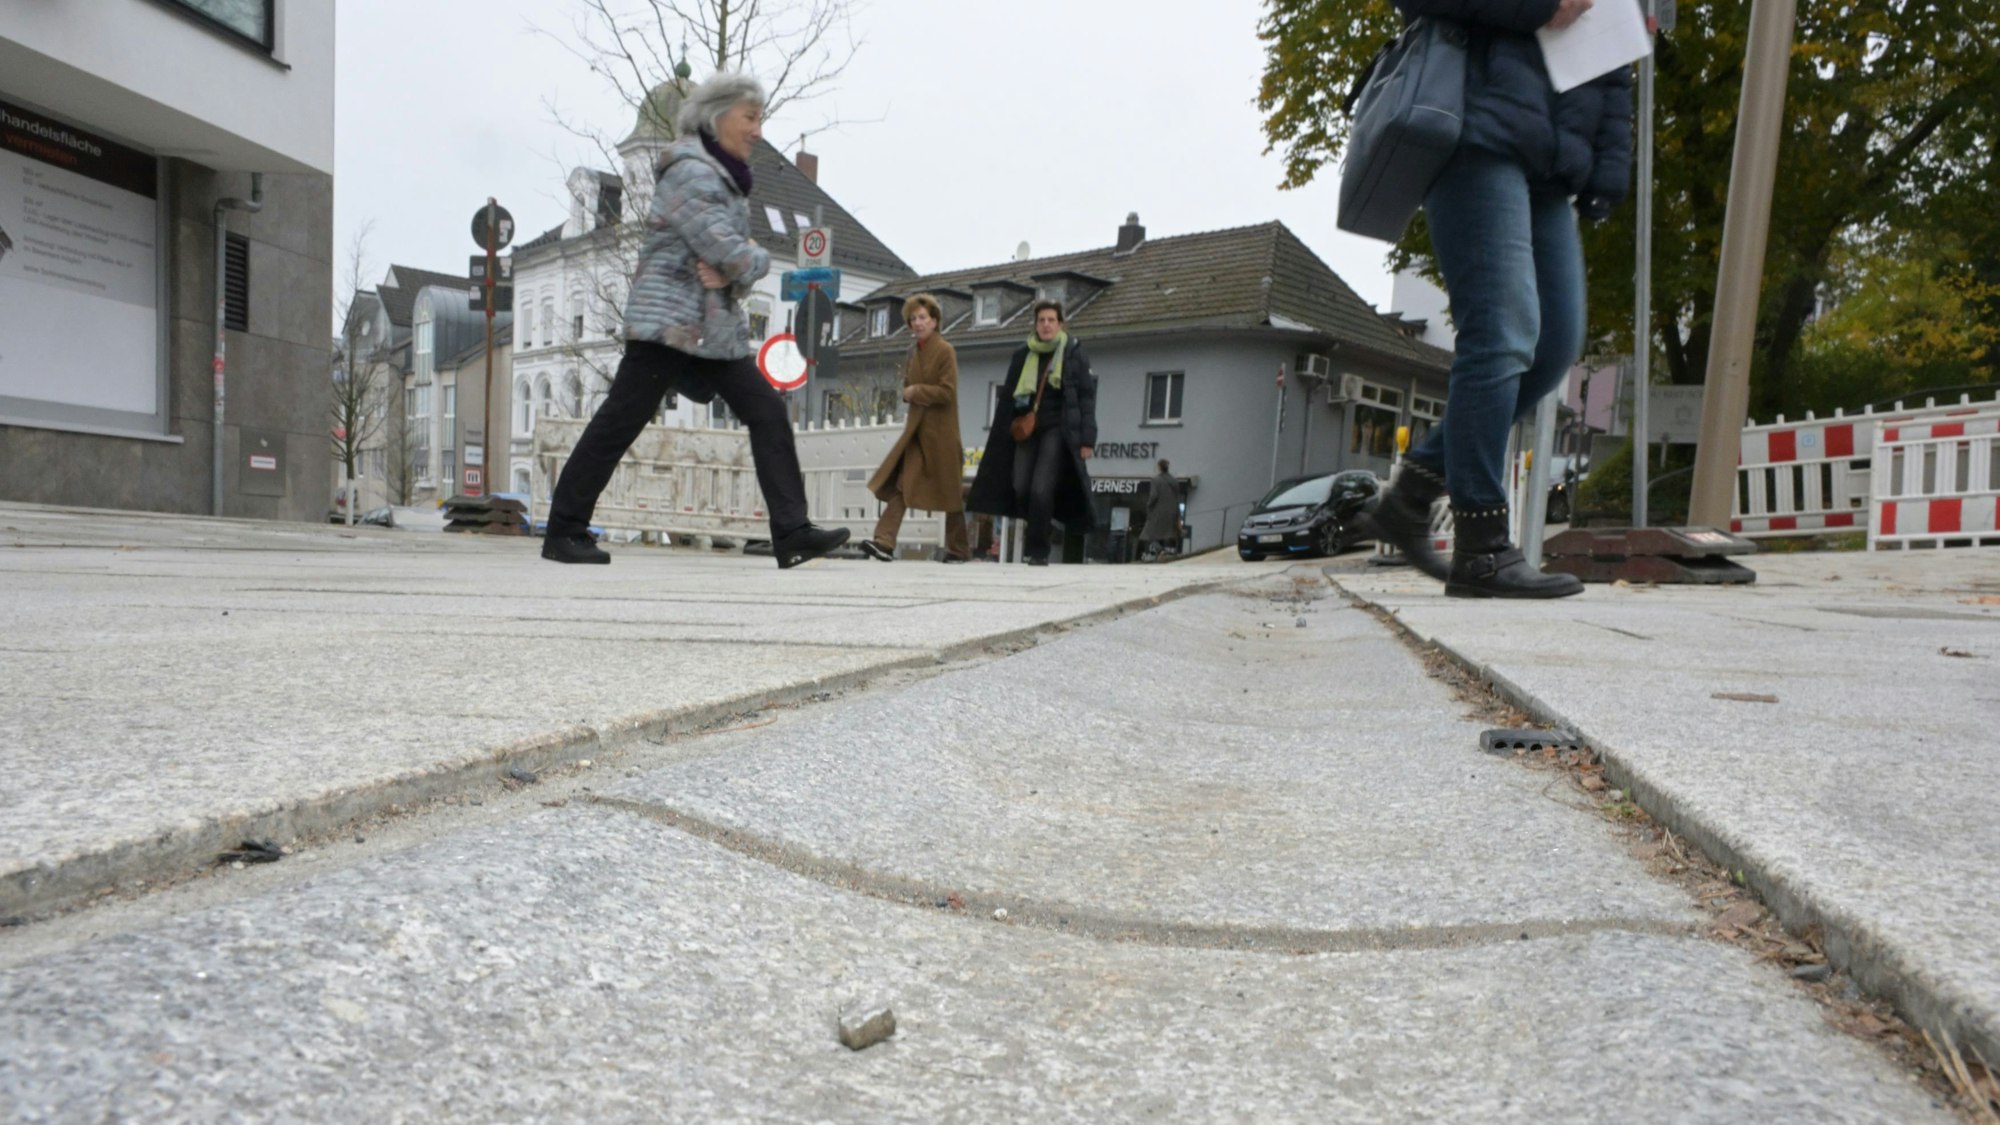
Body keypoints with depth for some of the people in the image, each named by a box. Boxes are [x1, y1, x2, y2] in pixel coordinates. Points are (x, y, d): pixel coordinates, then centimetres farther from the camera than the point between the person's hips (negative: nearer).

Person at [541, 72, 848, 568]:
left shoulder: (727, 176, 18)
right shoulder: (691, 172, -12)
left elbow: (741, 249, 14)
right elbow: (730, 253, -22)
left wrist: (732, 268, -9)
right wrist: (759, 260, 0)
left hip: (718, 326, 9)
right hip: (668, 318, -9)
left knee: (768, 412, -1)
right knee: (621, 420, -5)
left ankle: (792, 533, -4)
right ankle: (563, 532, 5)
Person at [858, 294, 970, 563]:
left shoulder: (945, 351, -9)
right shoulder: (913, 351, 13)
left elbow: (948, 392, -16)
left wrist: (917, 391, -11)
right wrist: (911, 395, 1)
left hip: (940, 431, -6)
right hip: (916, 429, 6)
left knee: (950, 490, 4)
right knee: (901, 484, -6)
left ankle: (960, 549, 16)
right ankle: (884, 542, -12)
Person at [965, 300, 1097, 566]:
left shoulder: (1074, 354, 1)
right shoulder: (1022, 356, 10)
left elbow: (1086, 397, -1)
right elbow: (1007, 397, 12)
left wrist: (1087, 439, -9)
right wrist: (1002, 438, 6)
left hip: (1057, 429, -4)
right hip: (1027, 428, 4)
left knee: (1041, 489, -15)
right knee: (1020, 487, -6)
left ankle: (1038, 551, -4)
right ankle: (1037, 535, 18)